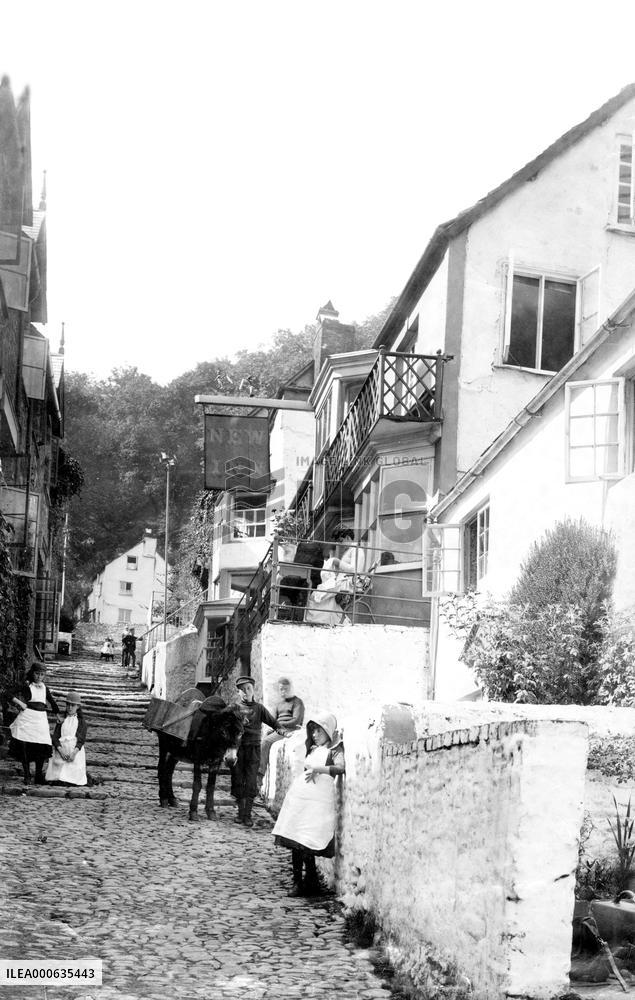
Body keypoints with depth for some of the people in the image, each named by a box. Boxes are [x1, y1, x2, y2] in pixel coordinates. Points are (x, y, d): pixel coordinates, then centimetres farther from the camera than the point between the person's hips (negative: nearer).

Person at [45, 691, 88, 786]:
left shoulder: (81, 722, 16)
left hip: (75, 749, -1)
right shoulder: (61, 721, 21)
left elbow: (81, 739, 3)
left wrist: (74, 752, -15)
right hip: (61, 748, 1)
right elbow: (55, 738, 8)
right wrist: (61, 750, -11)